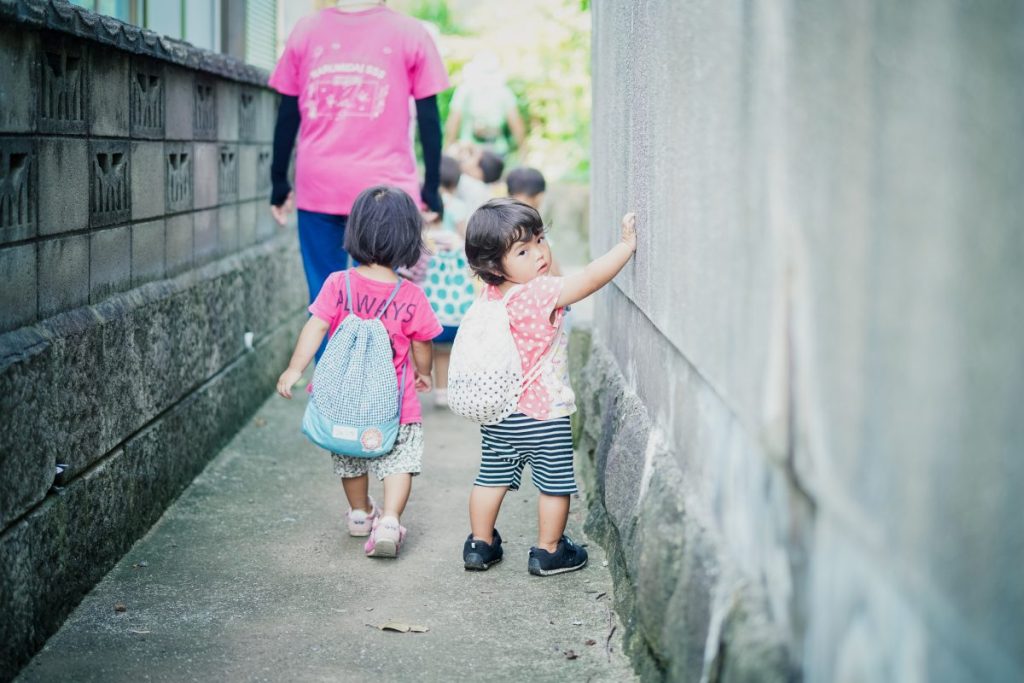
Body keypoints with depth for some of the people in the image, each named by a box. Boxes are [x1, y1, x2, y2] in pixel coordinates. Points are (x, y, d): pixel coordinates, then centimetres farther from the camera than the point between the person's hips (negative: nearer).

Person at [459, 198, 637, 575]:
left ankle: (480, 544, 28)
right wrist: (627, 244, -21)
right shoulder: (542, 293, -24)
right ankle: (548, 551, 19)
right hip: (544, 413, -7)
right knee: (555, 483, 10)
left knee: (492, 475, 19)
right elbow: (591, 277, -27)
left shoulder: (491, 294, -3)